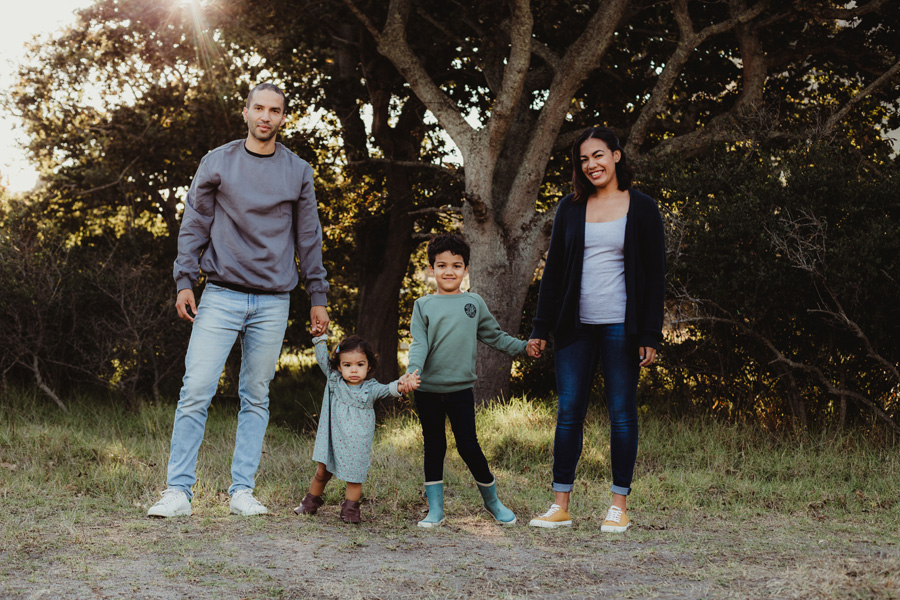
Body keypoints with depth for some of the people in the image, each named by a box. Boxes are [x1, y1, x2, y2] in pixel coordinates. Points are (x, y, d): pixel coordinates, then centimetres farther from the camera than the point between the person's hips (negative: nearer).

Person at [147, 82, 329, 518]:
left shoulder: (298, 172, 9)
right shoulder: (216, 163, 5)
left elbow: (309, 238, 12)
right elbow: (194, 225, 6)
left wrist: (318, 298, 10)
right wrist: (184, 281, -3)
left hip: (273, 302, 2)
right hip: (221, 296, -1)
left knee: (256, 397, 5)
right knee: (196, 391, -9)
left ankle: (242, 490, 10)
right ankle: (178, 491, -5)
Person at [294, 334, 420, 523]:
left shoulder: (370, 389, -10)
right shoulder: (334, 380, -2)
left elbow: (387, 389, -26)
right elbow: (322, 358, 0)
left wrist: (401, 385, -47)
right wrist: (320, 337, -11)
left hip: (356, 444, -2)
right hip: (331, 441, 2)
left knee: (354, 477, 4)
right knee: (322, 472, 13)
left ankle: (350, 508, 20)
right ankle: (311, 501, 33)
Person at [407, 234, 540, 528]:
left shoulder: (474, 303, 8)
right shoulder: (423, 305, 5)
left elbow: (495, 336, 17)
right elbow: (419, 343, -4)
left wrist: (523, 347, 7)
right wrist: (413, 370, -21)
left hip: (461, 388, 0)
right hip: (428, 390, 0)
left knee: (468, 446, -2)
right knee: (434, 447, 7)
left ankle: (492, 500, 19)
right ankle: (435, 509, 15)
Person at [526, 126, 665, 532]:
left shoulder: (642, 209, 2)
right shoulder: (570, 208, 10)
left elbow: (654, 275, 0)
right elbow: (553, 269, 11)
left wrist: (650, 335, -6)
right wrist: (541, 328, 6)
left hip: (620, 326, -3)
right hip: (576, 326, 3)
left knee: (622, 412, 1)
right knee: (568, 412, 2)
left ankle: (619, 506, 9)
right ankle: (560, 506, 7)